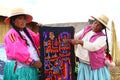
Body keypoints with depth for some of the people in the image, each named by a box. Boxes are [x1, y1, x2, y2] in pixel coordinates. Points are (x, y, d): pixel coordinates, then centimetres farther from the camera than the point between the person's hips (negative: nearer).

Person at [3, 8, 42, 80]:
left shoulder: (27, 31, 15)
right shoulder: (11, 34, -10)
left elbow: (37, 42, 19)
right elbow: (17, 51, -21)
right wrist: (32, 62, -23)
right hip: (20, 69, -8)